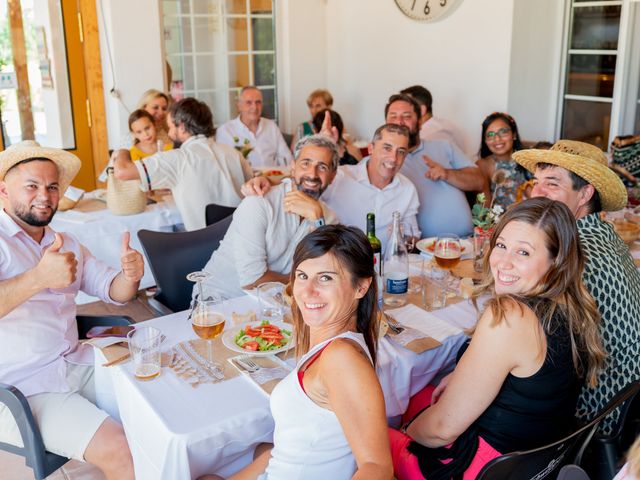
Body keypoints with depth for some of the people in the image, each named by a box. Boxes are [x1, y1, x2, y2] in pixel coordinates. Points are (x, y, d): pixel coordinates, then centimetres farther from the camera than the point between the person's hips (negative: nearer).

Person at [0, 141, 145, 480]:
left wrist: (130, 275, -9)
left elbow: (112, 290, 14)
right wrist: (40, 277, -39)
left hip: (77, 363, 7)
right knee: (120, 451, -22)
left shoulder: (67, 245, 15)